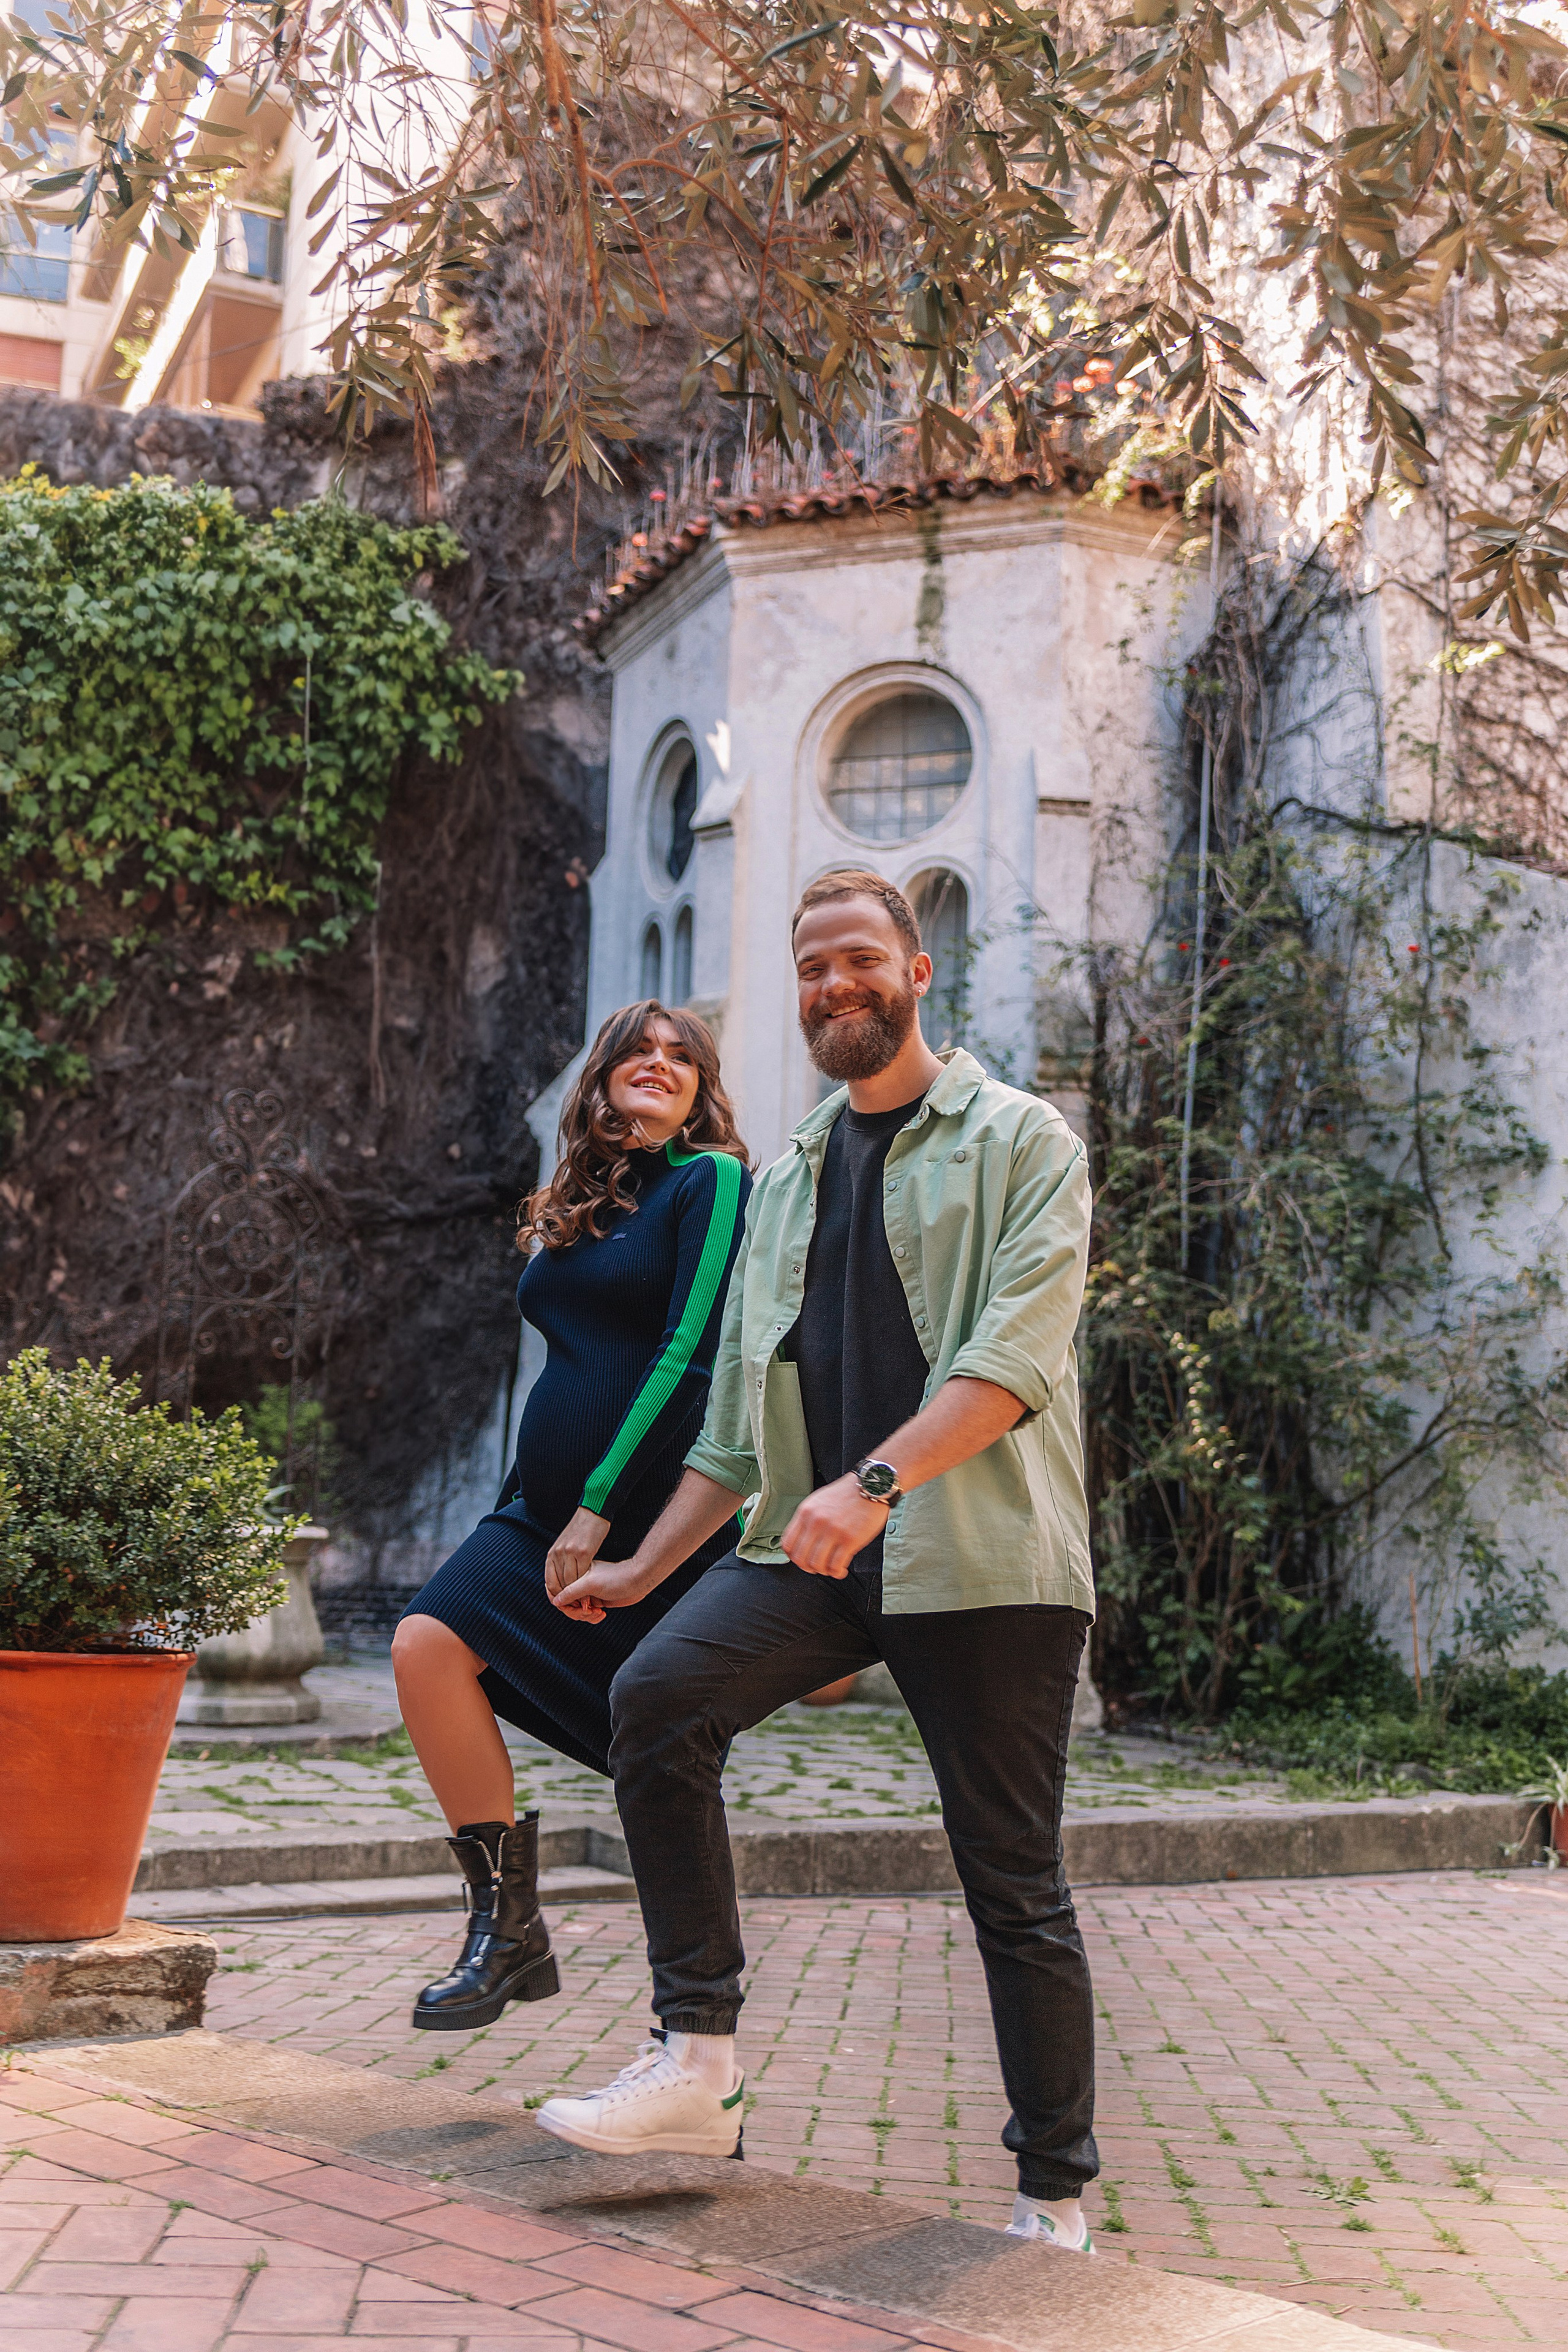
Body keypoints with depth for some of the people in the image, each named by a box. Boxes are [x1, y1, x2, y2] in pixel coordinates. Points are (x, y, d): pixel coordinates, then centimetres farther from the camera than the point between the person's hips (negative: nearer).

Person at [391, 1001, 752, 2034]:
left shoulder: (712, 1181, -5)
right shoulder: (575, 1208, 17)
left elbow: (692, 1355, -14)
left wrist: (600, 1504, -18)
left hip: (661, 1512, -6)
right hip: (552, 1507, 7)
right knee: (430, 1642, -15)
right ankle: (509, 1922, -8)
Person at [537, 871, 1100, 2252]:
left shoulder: (1020, 1142, 2)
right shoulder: (789, 1178, 21)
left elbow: (1016, 1356, -13)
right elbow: (741, 1412, 23)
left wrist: (875, 1483, -26)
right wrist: (644, 1565, 18)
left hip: (981, 1555, -5)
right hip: (814, 1551, 5)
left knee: (1015, 1887, 0)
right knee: (658, 1695, -21)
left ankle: (1057, 2202, 14)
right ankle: (697, 2063, -15)